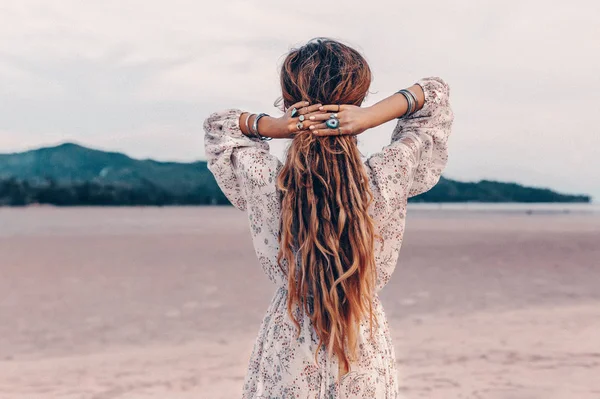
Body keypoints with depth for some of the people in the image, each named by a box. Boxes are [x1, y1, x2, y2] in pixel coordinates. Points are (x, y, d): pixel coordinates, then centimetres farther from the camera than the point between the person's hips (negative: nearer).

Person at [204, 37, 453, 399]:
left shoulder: (264, 183, -16)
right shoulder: (388, 179, -16)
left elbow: (216, 126, 6)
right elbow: (437, 94, -1)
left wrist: (272, 127, -12)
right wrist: (374, 116, -17)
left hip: (285, 359, 0)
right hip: (366, 358, 0)